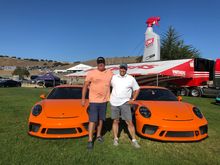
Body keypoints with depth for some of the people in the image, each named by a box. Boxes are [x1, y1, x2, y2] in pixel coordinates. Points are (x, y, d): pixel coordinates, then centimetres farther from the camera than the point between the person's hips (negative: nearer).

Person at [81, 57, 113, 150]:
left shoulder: (110, 73, 2)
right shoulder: (91, 73, -8)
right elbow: (85, 86, -5)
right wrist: (83, 98, -8)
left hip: (104, 101, 4)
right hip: (94, 101, -3)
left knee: (101, 119, 15)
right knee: (92, 120, -3)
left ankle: (98, 135, 33)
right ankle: (90, 140, 6)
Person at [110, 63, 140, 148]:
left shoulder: (131, 79, 0)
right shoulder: (113, 77, 4)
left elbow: (137, 89, 8)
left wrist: (133, 99, 0)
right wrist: (109, 96, 8)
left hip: (124, 103, -1)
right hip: (114, 103, 2)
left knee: (129, 122, -2)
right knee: (115, 121, 10)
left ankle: (134, 140, 11)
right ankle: (115, 139, 22)